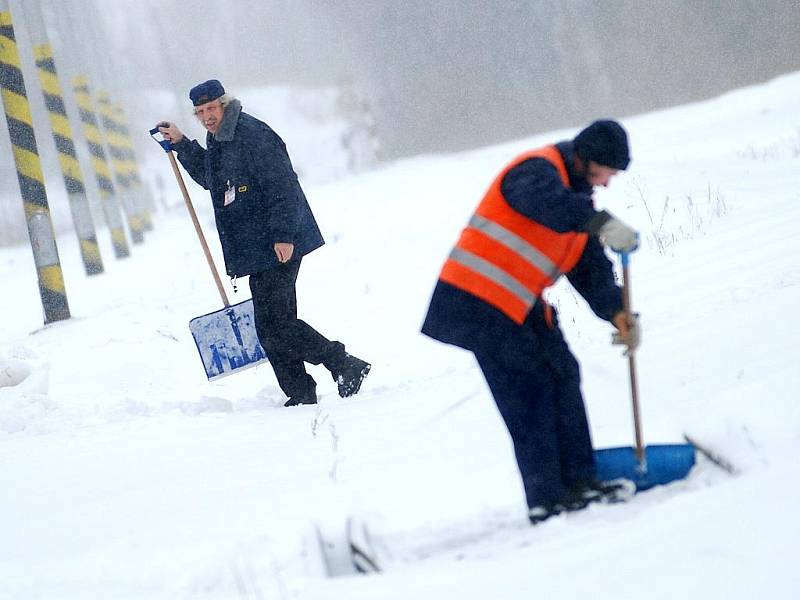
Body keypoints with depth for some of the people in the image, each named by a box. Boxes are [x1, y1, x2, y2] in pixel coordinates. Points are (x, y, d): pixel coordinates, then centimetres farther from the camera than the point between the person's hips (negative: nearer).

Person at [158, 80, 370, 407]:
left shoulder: (252, 135, -14)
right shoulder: (218, 140, 15)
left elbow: (283, 187, -19)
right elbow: (208, 176, 36)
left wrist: (283, 235, -24)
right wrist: (182, 145, 26)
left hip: (280, 246, -10)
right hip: (256, 250, 10)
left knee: (273, 324, -15)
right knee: (271, 325, 10)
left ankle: (344, 365, -8)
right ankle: (300, 395, 14)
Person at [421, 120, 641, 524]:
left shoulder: (578, 199, 17)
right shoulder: (538, 170, -13)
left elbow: (591, 269, 11)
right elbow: (544, 201, -39)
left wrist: (615, 311, -5)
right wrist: (601, 223, -50)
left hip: (522, 306, 10)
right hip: (479, 301, -10)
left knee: (562, 376, 7)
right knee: (528, 392, -10)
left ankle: (577, 482, 14)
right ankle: (547, 499, -8)